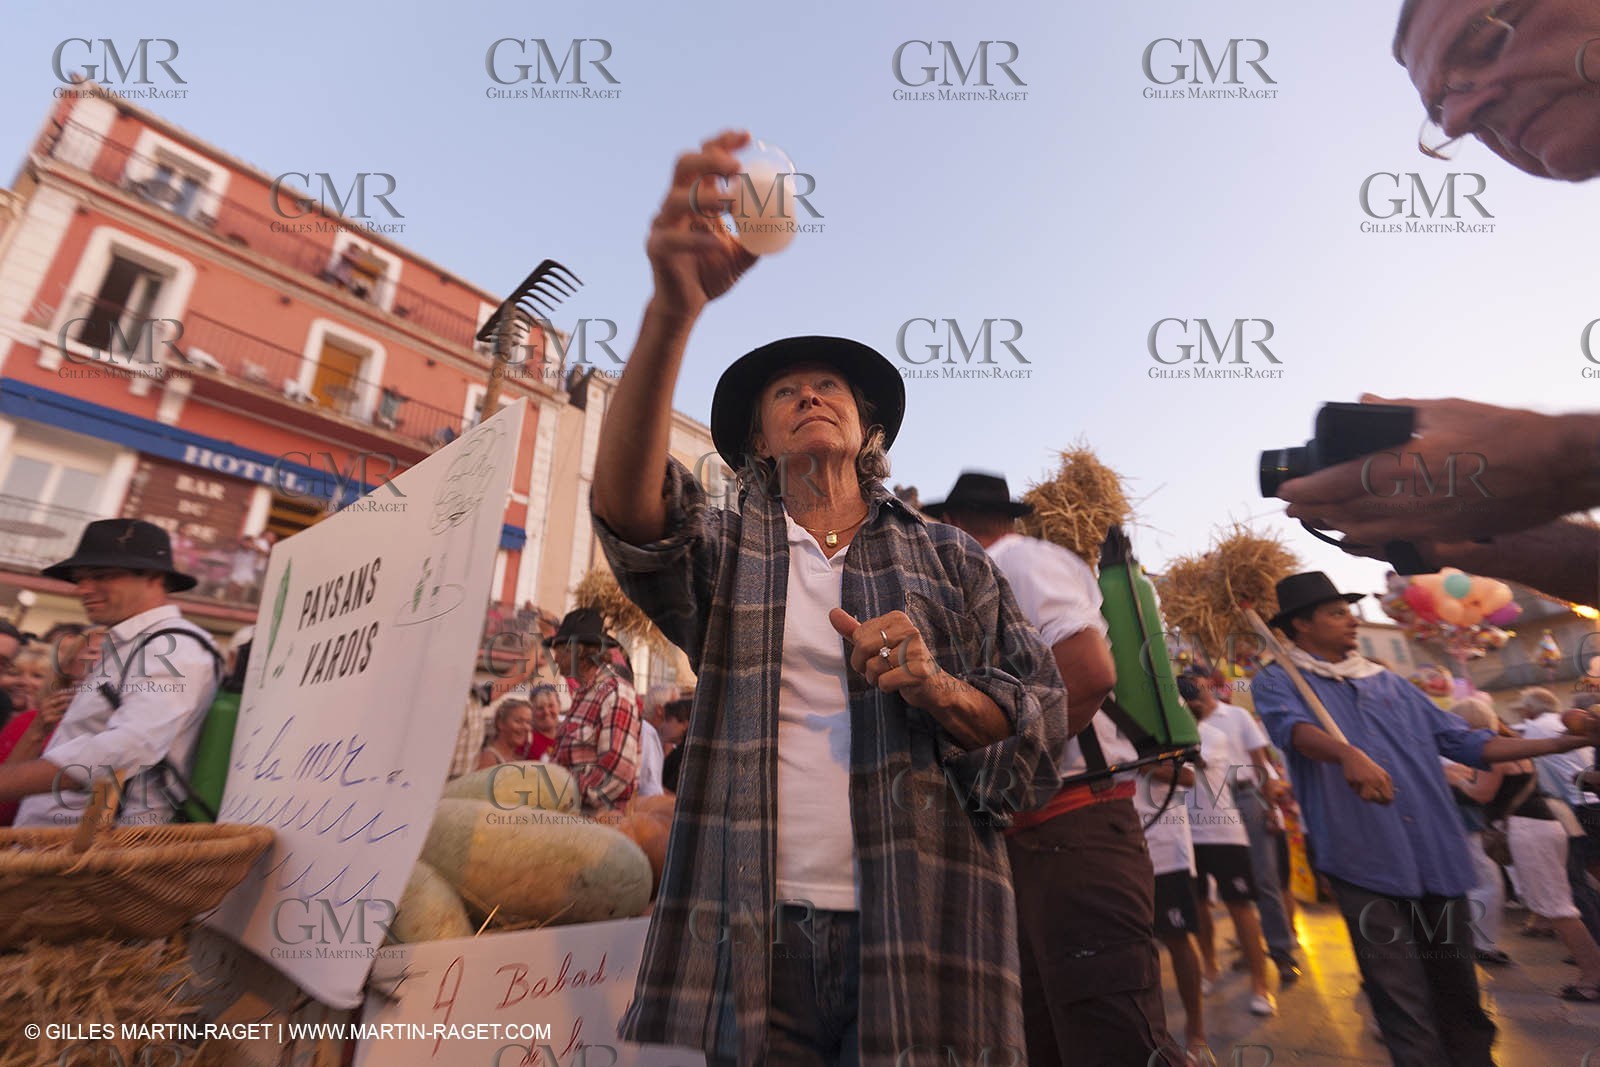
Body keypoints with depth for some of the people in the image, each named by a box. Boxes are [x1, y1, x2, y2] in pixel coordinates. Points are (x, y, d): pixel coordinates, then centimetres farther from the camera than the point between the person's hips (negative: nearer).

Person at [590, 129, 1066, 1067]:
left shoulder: (949, 556, 7)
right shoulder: (726, 548, 5)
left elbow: (1042, 717, 5)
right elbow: (625, 501, -16)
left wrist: (938, 689, -16)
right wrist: (672, 311, -31)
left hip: (923, 931, 1)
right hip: (751, 937, 0)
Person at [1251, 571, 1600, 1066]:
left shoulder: (1387, 681, 16)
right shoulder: (1277, 681, -4)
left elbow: (1465, 742, 18)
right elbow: (1294, 727, -25)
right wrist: (1348, 755, -44)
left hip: (1438, 855, 6)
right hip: (1365, 862, -6)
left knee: (1458, 994, 18)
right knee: (1406, 1009, 0)